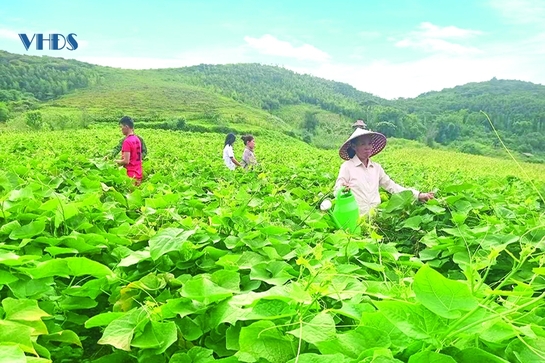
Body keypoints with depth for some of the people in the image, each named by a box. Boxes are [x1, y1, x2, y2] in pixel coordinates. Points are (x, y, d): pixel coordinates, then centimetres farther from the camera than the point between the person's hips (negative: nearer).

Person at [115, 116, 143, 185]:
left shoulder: (127, 141, -17)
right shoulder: (137, 139, 8)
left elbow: (126, 161, -20)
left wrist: (116, 161, -2)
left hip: (131, 175, -8)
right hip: (138, 174, 8)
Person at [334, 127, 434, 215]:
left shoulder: (376, 167, 12)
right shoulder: (347, 166, -2)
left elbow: (392, 186, 13)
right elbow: (337, 192, -5)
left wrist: (418, 195, 6)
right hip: (357, 217, -4)